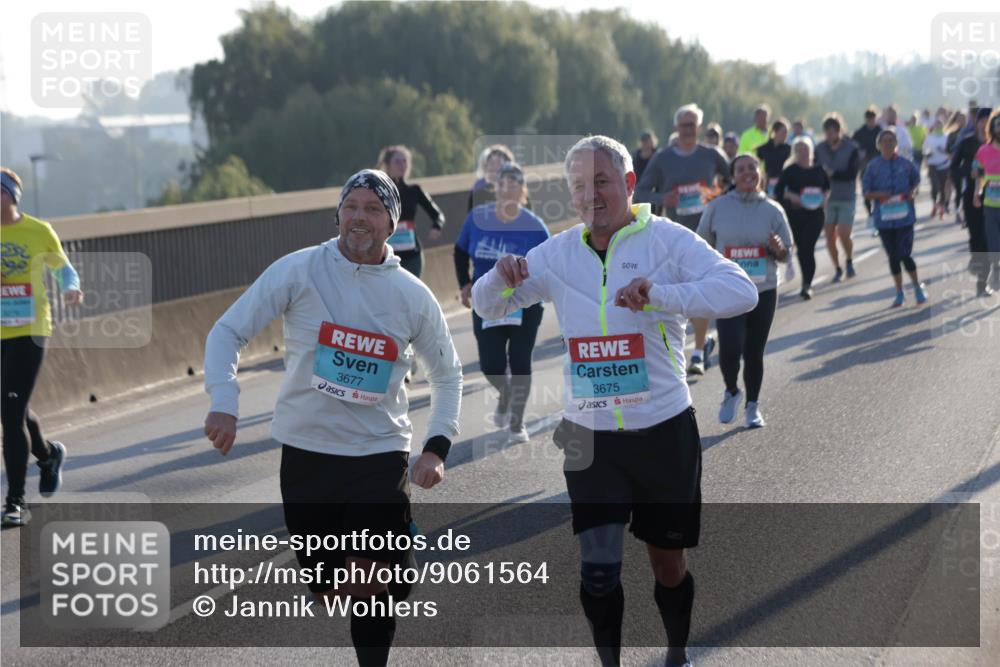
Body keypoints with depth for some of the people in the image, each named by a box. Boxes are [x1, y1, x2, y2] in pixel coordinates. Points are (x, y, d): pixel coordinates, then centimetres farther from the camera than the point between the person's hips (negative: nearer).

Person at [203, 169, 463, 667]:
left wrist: (437, 448, 3)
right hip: (306, 452, 0)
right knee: (325, 590, 6)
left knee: (369, 585, -12)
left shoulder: (413, 295, 1)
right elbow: (228, 331, -4)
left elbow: (447, 373, 15)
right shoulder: (299, 270, -5)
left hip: (380, 454, 0)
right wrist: (224, 401, -20)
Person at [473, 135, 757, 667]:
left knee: (668, 564, 12)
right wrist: (503, 279, -15)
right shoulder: (557, 253, 3)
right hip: (590, 437, 2)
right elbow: (487, 307, 9)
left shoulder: (668, 240, -9)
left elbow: (741, 291, -22)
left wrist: (659, 295, -36)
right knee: (597, 570, -7)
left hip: (665, 430, -2)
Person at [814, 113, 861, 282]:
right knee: (830, 236, 2)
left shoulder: (851, 148, -6)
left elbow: (852, 173, -13)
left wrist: (833, 174, -24)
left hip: (846, 199, -3)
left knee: (843, 234, -11)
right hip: (827, 198, 3)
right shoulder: (819, 149, 1)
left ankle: (849, 261, 17)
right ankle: (837, 268, 20)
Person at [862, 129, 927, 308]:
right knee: (893, 256, 9)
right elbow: (866, 191, 3)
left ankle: (918, 288, 12)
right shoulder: (874, 166, 0)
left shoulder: (905, 164, -1)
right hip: (884, 217, 2)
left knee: (904, 255, -8)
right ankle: (899, 292, 21)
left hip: (904, 215, -2)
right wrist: (879, 195, -17)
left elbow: (916, 180, 15)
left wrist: (911, 193, -6)